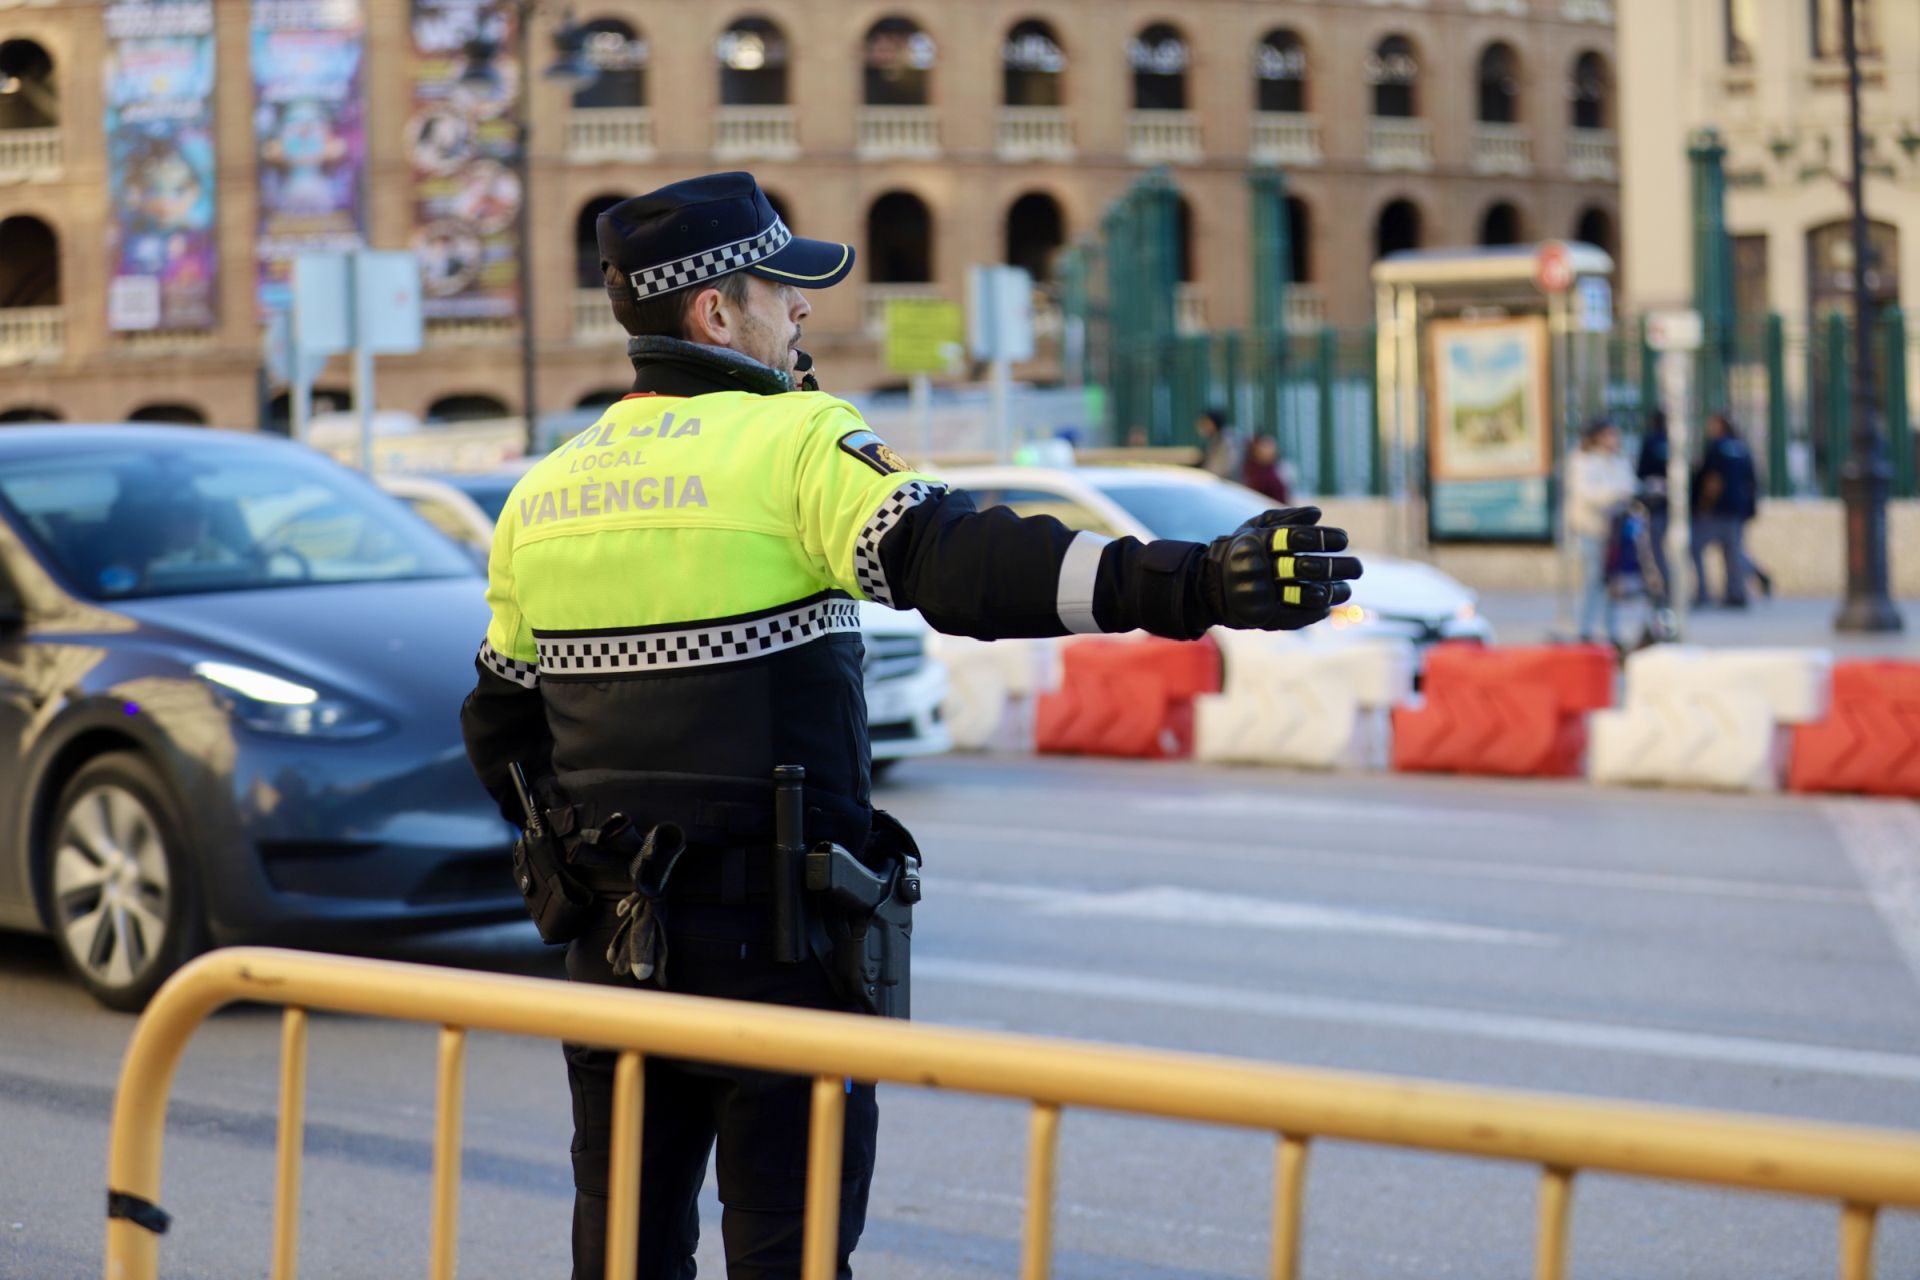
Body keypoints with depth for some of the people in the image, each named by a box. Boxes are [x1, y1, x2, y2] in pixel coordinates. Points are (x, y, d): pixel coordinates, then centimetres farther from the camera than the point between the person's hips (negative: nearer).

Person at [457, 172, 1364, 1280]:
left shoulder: (543, 492, 9)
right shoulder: (795, 444, -11)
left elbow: (500, 727, 15)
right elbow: (963, 562, -28)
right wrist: (1192, 584, -36)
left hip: (613, 936, 6)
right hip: (772, 928, -6)